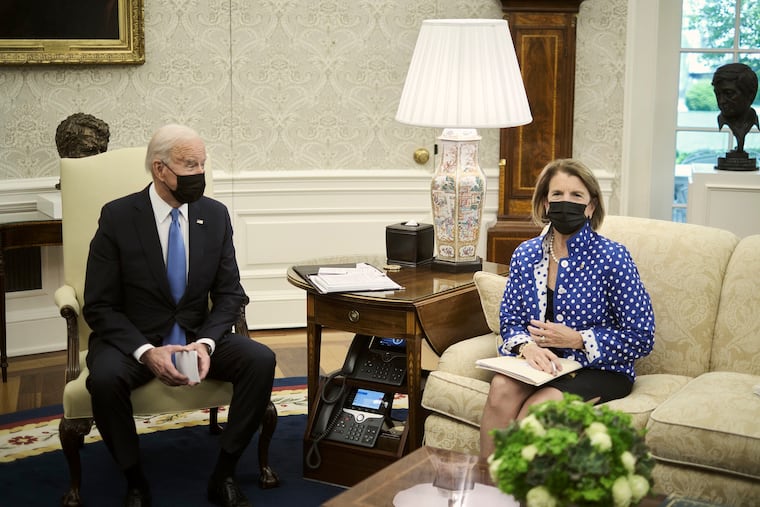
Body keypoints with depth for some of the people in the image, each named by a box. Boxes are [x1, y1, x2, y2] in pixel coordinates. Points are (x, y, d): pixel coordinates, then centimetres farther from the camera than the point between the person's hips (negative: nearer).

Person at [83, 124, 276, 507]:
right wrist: (146, 351, -24)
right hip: (132, 339, -3)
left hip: (198, 336, 3)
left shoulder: (215, 215, 0)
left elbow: (229, 293, 2)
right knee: (105, 378, -35)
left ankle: (223, 476, -10)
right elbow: (99, 306, -9)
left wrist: (206, 343, -18)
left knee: (261, 360, -23)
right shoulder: (117, 217, -9)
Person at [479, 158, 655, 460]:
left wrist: (576, 339, -15)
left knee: (538, 406, -32)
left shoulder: (611, 257, -8)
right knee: (501, 388, -29)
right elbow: (510, 320, 10)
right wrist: (526, 345, -14)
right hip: (539, 361, 4)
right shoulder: (525, 255, 6)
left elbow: (641, 339, -7)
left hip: (599, 369, -4)